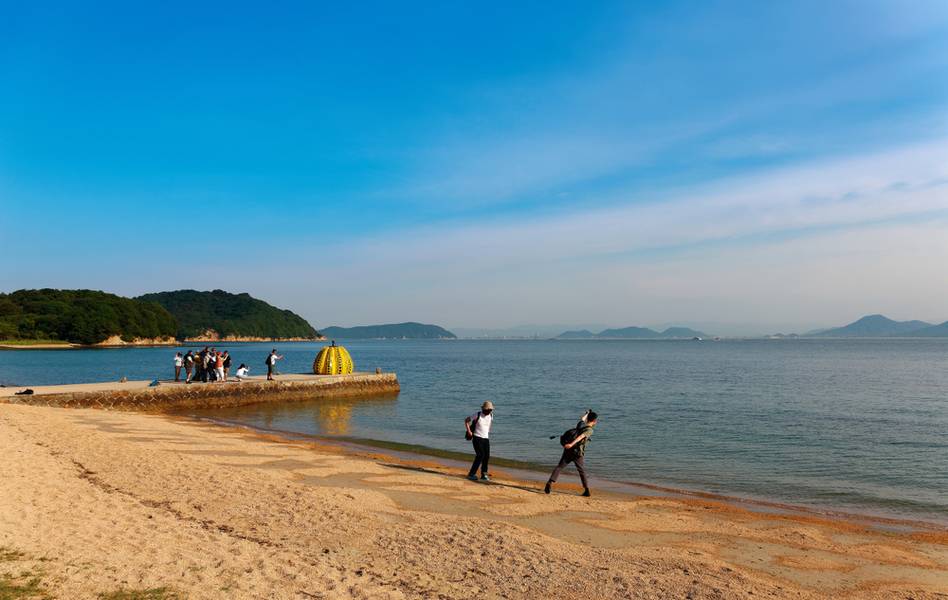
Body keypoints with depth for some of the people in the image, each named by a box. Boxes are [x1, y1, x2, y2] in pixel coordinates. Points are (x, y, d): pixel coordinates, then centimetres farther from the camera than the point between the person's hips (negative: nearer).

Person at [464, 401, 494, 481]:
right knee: (480, 455, -17)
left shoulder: (491, 415, 6)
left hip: (486, 438, 6)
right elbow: (466, 420, -1)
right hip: (477, 438, -6)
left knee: (487, 456, 0)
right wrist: (469, 432, -7)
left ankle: (484, 474, 15)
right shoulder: (477, 415, -10)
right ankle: (471, 474, -10)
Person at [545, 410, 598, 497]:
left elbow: (582, 420, 37)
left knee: (559, 467, 8)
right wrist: (571, 444, -39)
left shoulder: (581, 424, 11)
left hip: (568, 451, 5)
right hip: (577, 453, -5)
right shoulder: (589, 430, -8)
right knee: (582, 472, 14)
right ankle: (587, 490, 14)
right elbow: (580, 437, -25)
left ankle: (550, 483, -7)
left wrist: (587, 413, 58)